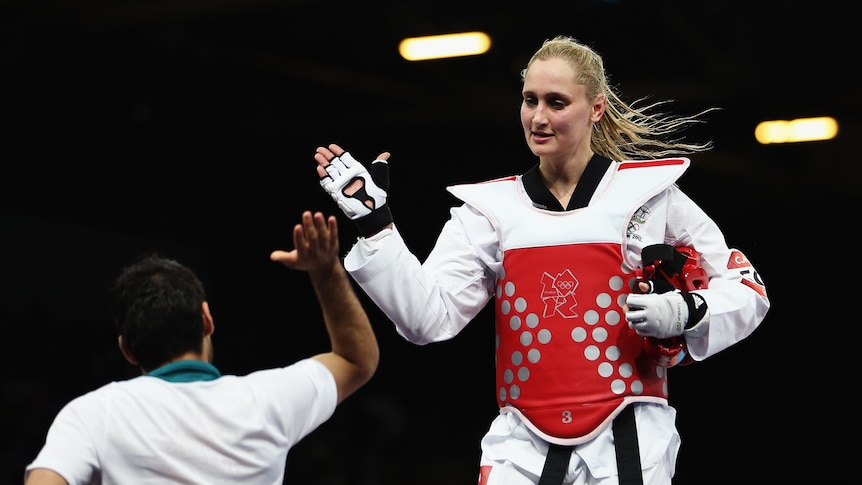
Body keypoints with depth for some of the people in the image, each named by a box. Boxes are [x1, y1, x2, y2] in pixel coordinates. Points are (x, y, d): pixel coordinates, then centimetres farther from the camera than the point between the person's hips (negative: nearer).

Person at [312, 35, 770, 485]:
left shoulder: (649, 193, 3)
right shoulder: (489, 208, 9)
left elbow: (746, 288, 9)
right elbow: (429, 317, -1)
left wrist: (686, 313, -10)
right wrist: (373, 220, -7)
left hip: (629, 445, -2)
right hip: (523, 446, 2)